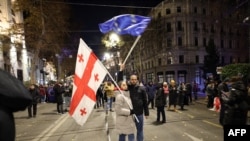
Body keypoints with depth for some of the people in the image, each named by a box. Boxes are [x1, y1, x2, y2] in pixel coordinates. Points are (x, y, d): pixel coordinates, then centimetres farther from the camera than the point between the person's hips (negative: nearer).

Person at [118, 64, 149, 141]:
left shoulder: (141, 88, -4)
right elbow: (120, 82, -6)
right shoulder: (127, 87, 0)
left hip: (139, 113, -1)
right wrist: (121, 70, -15)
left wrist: (146, 113, 0)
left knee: (140, 130, 14)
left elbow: (145, 101, -1)